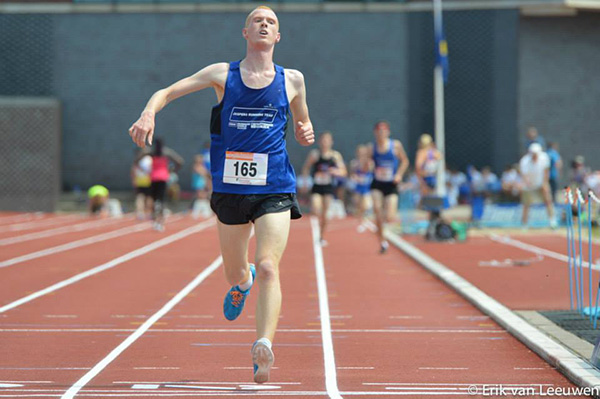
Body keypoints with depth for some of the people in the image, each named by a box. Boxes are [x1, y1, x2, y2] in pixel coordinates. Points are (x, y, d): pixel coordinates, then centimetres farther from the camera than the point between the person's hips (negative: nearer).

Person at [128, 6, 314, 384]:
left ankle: (264, 346, -31)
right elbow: (168, 91, 2)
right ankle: (243, 283, 54)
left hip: (275, 190, -1)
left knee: (268, 268, -20)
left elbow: (302, 124, 23)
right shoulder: (223, 74, 4)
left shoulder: (292, 80, 7)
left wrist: (306, 133, -1)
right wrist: (149, 113, -19)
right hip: (230, 189, 1)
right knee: (235, 273, 17)